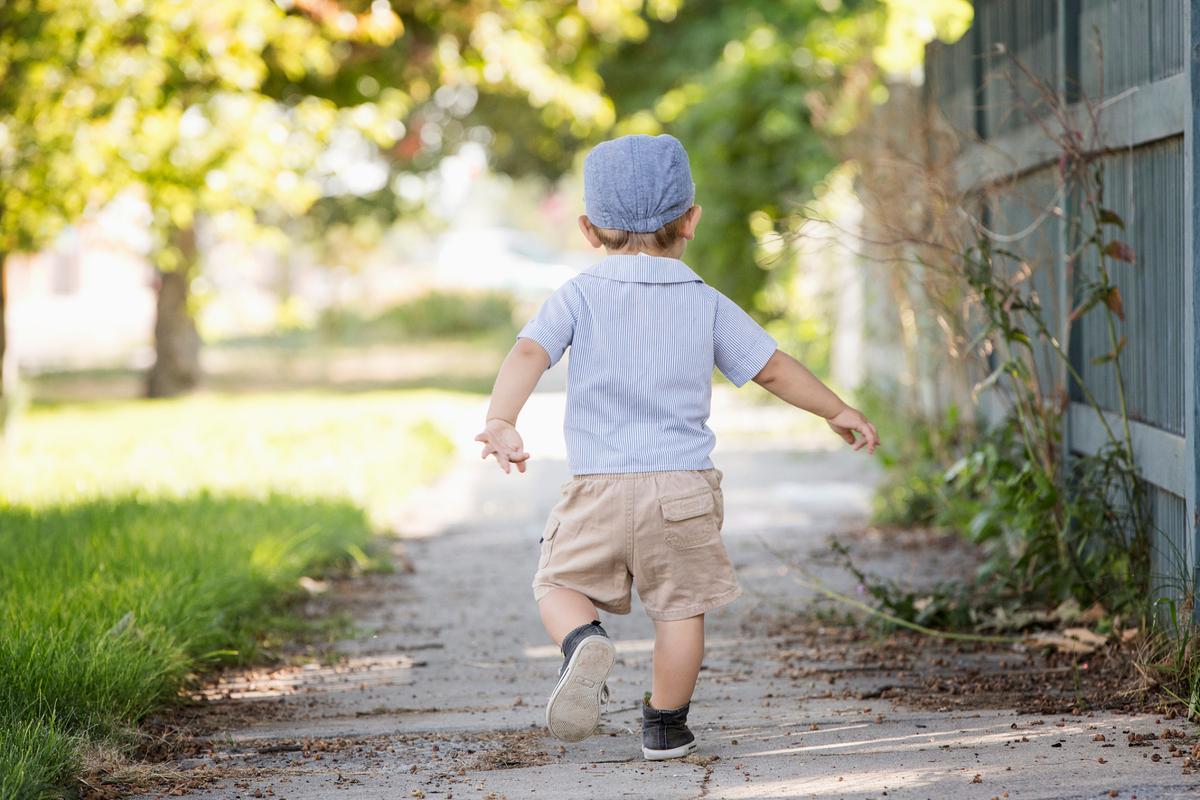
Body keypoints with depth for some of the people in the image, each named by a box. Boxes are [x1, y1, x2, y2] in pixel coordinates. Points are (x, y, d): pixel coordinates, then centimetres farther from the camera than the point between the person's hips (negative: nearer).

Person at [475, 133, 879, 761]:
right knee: (679, 608, 12)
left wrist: (501, 422, -28)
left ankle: (583, 644, -14)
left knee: (559, 582, 15)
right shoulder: (707, 305, 7)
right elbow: (774, 368, 13)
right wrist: (837, 411, 27)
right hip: (684, 486, 1)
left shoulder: (579, 296, 1)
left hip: (599, 488, -1)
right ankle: (664, 727, 17)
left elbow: (528, 355, -15)